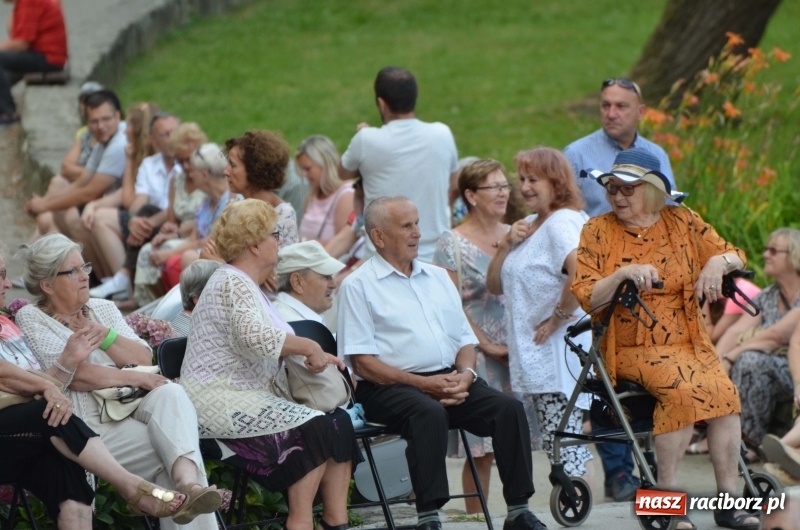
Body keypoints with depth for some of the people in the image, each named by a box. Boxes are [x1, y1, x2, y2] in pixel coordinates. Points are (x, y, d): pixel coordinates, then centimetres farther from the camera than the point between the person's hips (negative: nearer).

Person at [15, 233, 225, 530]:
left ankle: (187, 481, -53)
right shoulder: (31, 319, 5)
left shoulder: (102, 308, 22)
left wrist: (107, 335, -5)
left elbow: (145, 359, 11)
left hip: (133, 408, 4)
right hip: (90, 425, -4)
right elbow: (73, 375, -8)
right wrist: (137, 378, -8)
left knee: (170, 394, -32)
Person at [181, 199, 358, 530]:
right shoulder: (233, 283, -12)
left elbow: (270, 345, 20)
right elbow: (254, 336, -29)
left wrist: (311, 354, 4)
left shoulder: (248, 285, 21)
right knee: (314, 429, -20)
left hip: (247, 396, 10)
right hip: (219, 400, -10)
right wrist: (308, 347, -21)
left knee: (338, 422, -3)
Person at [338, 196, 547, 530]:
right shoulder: (358, 286, 1)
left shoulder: (437, 277, 21)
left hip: (449, 380, 6)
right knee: (430, 412, -37)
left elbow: (465, 339, 20)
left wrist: (465, 374, -3)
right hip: (392, 388, -6)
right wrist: (423, 384, -15)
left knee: (509, 407, -19)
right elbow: (362, 363, -6)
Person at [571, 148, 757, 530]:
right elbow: (586, 298, -5)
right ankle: (667, 497, -25)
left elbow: (734, 256, 12)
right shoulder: (598, 232, 3)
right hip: (631, 349, -3)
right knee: (683, 388, -32)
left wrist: (718, 262, -11)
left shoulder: (681, 222, 9)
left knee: (723, 390, -26)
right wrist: (623, 274, -21)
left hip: (688, 343, 3)